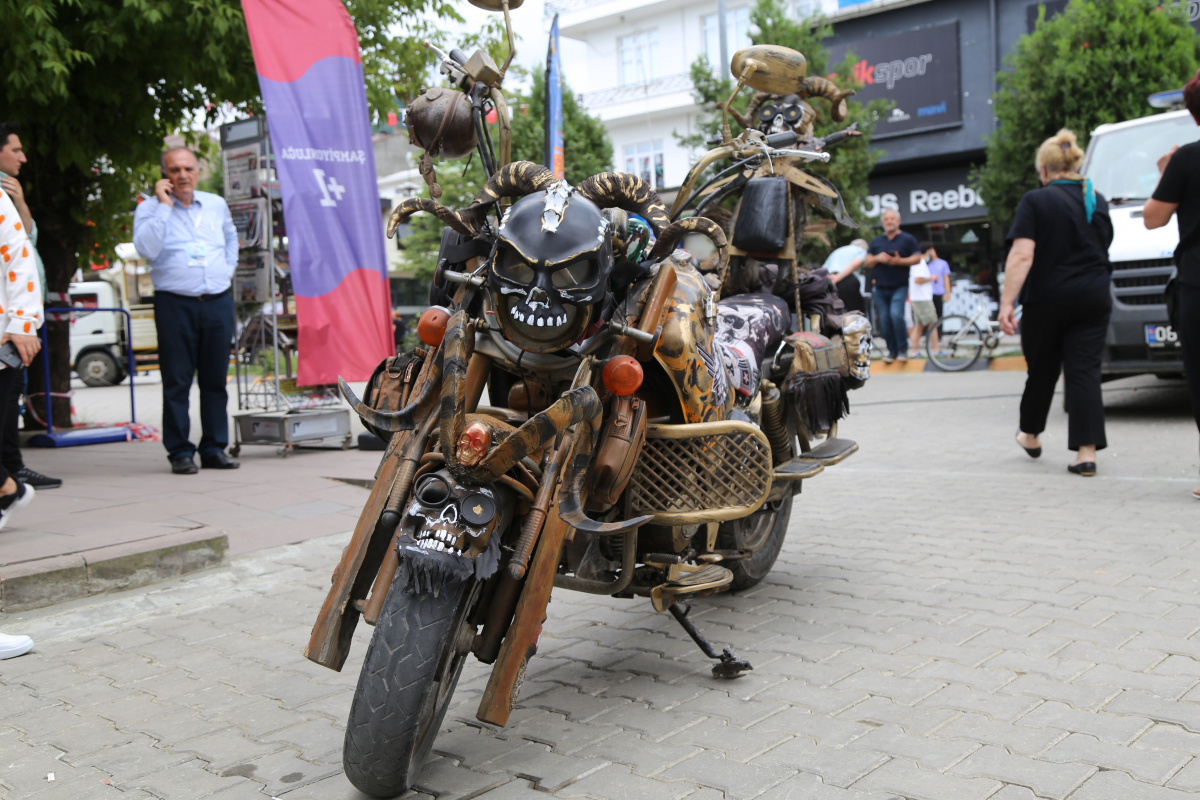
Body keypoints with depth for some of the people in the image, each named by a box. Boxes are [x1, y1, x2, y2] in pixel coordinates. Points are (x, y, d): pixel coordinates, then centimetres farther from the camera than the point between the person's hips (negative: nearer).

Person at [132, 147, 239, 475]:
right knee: (177, 382, -2)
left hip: (218, 302, 3)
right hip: (175, 303, -3)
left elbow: (231, 240, 32)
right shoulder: (149, 208, 2)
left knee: (216, 380, 6)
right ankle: (180, 452, 4)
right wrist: (164, 205, -12)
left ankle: (214, 448, 13)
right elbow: (147, 248, -15)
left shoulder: (217, 205, 14)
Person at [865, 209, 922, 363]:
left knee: (896, 315, -21)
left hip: (899, 287, -4)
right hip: (881, 288, 4)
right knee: (884, 320, 2)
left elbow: (917, 258, -2)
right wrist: (878, 258, -10)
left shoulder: (908, 239, 5)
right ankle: (892, 350, 15)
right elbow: (867, 262, 11)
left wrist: (900, 261, -16)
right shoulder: (876, 241, 15)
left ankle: (902, 348, -6)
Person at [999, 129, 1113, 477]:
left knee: (1042, 369, 13)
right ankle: (1087, 452, -7)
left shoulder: (1036, 201, -9)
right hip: (1093, 298, 4)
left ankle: (1030, 435, 34)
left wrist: (1006, 303, -19)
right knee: (1084, 370, 0)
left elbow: (1022, 256, -19)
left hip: (1048, 299, -4)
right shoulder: (1097, 201, 9)